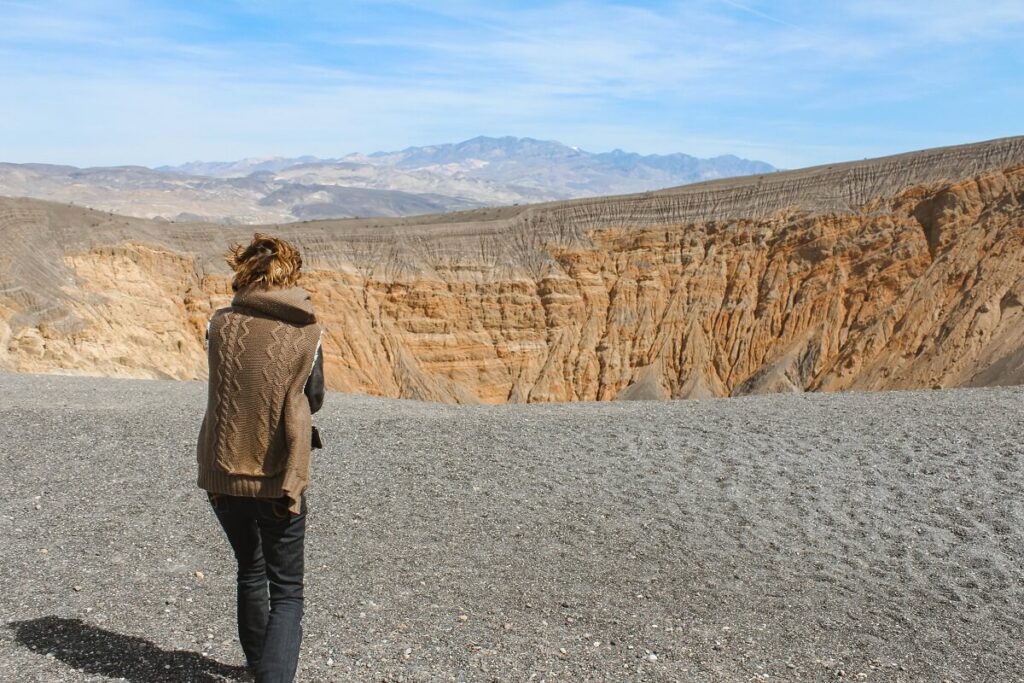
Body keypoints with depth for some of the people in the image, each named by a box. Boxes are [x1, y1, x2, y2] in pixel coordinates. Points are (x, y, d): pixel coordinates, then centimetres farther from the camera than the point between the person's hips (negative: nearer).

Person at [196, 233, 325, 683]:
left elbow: (223, 387, 8)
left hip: (222, 474, 3)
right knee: (286, 591, 10)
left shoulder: (220, 325, -5)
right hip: (279, 479, -3)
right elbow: (313, 402, 1)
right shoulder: (307, 333, -9)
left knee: (250, 571, 26)